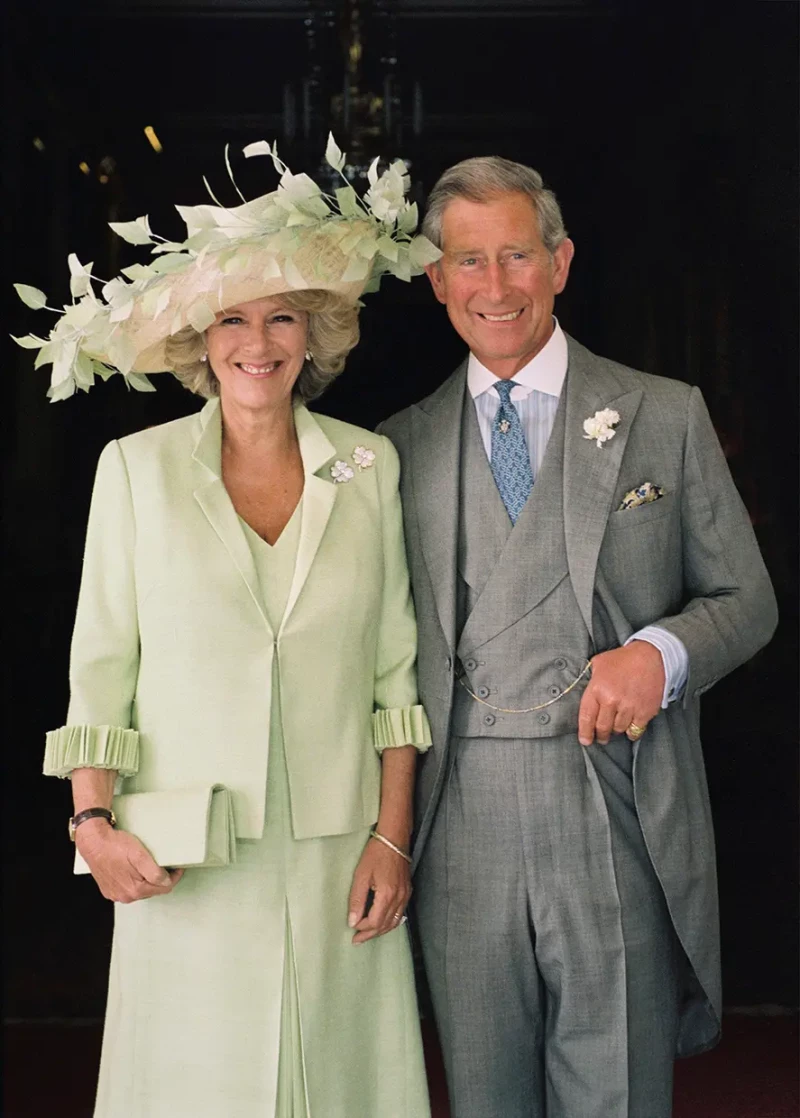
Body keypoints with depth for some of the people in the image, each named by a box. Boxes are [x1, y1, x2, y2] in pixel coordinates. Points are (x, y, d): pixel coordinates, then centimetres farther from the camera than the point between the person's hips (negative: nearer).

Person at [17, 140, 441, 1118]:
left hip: (337, 856, 1)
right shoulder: (137, 467, 1)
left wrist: (391, 837, 1)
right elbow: (99, 665, 2)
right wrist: (95, 824, -7)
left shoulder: (369, 465, 4)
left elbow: (395, 665, 5)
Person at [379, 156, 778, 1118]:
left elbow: (746, 598, 8)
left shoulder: (666, 417, 5)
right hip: (462, 831, 2)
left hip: (618, 825, -1)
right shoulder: (402, 447, 10)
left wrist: (662, 652, -13)